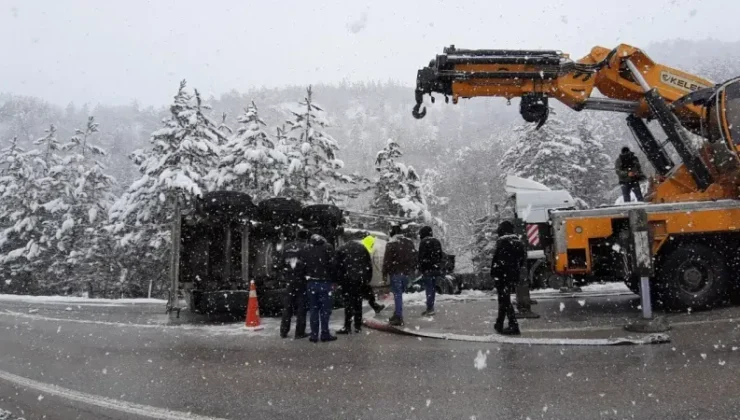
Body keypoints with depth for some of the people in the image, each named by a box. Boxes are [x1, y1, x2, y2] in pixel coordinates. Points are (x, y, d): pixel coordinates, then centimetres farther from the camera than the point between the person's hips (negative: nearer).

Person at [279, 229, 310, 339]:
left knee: (287, 307, 13)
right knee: (301, 307, 2)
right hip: (301, 281, -5)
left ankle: (284, 331, 17)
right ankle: (300, 332, 3)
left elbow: (281, 263, 11)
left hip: (289, 280, 5)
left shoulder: (287, 247, 8)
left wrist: (284, 276, 17)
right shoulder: (306, 248, -9)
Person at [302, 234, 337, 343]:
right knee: (325, 309, 3)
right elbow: (332, 264, -10)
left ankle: (314, 335, 10)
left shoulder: (306, 249, 8)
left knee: (314, 309, 10)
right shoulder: (327, 247, -5)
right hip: (325, 282, -4)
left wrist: (307, 276, 13)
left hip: (311, 283, 4)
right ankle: (325, 334, 2)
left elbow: (304, 266, 6)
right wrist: (333, 279, -2)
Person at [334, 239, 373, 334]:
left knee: (348, 303, -1)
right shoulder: (362, 248, 13)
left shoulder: (341, 250, 5)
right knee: (358, 303, 12)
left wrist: (339, 280, 1)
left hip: (348, 280, -3)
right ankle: (358, 326, 16)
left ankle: (347, 327, -3)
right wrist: (367, 279, 15)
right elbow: (369, 264, 11)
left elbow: (337, 266, -2)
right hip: (361, 279, 3)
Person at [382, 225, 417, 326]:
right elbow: (414, 257, 13)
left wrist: (384, 273, -5)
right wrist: (412, 269, 19)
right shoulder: (409, 242, 9)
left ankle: (398, 318, 0)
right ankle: (398, 315, 23)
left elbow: (387, 260, -13)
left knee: (397, 294, -1)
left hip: (395, 273, -6)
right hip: (406, 272, 6)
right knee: (400, 293, 17)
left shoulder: (391, 243, -11)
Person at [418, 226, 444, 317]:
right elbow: (441, 256, 18)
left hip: (427, 269, -7)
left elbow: (421, 257, -13)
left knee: (429, 288, -6)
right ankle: (431, 308, 17)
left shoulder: (424, 242, -10)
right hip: (436, 269, 7)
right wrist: (440, 267, 21)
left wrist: (420, 268, -7)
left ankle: (430, 308, -8)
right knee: (433, 288, 12)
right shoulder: (437, 241, 14)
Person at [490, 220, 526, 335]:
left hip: (503, 275, -8)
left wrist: (494, 274, -12)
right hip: (514, 275, 8)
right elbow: (523, 258, 15)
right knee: (504, 299, 17)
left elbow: (496, 260, -17)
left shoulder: (502, 241, -12)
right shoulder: (518, 242, 12)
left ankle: (514, 326, -8)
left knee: (504, 300, -4)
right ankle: (499, 324, 25)